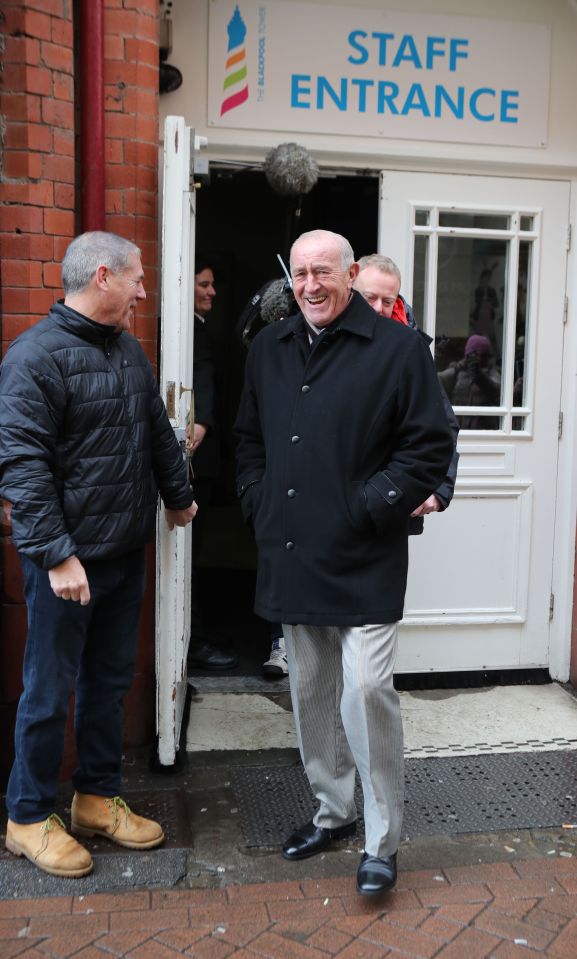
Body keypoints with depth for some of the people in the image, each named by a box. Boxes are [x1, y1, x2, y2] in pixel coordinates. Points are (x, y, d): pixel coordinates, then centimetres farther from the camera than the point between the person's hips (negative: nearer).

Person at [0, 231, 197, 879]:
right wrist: (57, 556, -22)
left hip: (126, 554, 8)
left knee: (110, 680, 17)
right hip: (67, 560, -8)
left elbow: (159, 434, 23)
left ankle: (98, 799, 33)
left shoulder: (130, 351, 11)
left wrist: (179, 497, 30)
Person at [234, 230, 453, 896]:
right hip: (290, 557, 6)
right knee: (310, 693, 15)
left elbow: (432, 446, -8)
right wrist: (259, 507, 7)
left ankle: (381, 842, 11)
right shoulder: (269, 349, 12)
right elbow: (248, 438, 20)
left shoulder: (398, 347, -6)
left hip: (365, 562, -6)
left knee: (366, 692, -8)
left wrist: (369, 506, -13)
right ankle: (333, 809, 35)